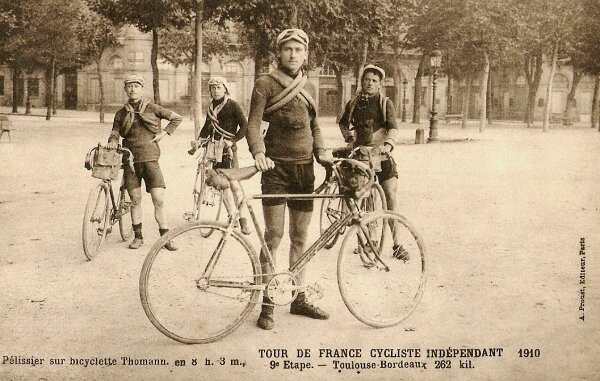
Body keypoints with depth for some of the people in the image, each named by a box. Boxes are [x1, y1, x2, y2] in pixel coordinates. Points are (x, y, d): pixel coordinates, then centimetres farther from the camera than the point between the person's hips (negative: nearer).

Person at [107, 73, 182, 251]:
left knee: (159, 199, -8)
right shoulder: (121, 113, 9)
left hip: (150, 159, -2)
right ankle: (138, 236, 20)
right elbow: (115, 133, 11)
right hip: (131, 160, 2)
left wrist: (164, 133, 1)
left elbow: (177, 118, 11)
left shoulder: (152, 108, 4)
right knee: (135, 200, 7)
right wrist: (112, 142, -11)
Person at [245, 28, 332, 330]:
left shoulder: (306, 87, 15)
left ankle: (299, 299, 21)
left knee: (300, 238, 10)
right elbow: (253, 123, -10)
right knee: (273, 235, -6)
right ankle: (266, 304, 5)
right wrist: (258, 153, -27)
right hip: (277, 167, -5)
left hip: (304, 168, 5)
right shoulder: (265, 84, -2)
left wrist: (321, 153, 4)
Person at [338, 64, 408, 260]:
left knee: (390, 196, -11)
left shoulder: (385, 103, 2)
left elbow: (393, 127, -12)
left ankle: (396, 244, -7)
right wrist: (349, 137, 9)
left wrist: (388, 144, -31)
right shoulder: (353, 104, 9)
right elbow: (343, 123, 27)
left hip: (381, 154, -2)